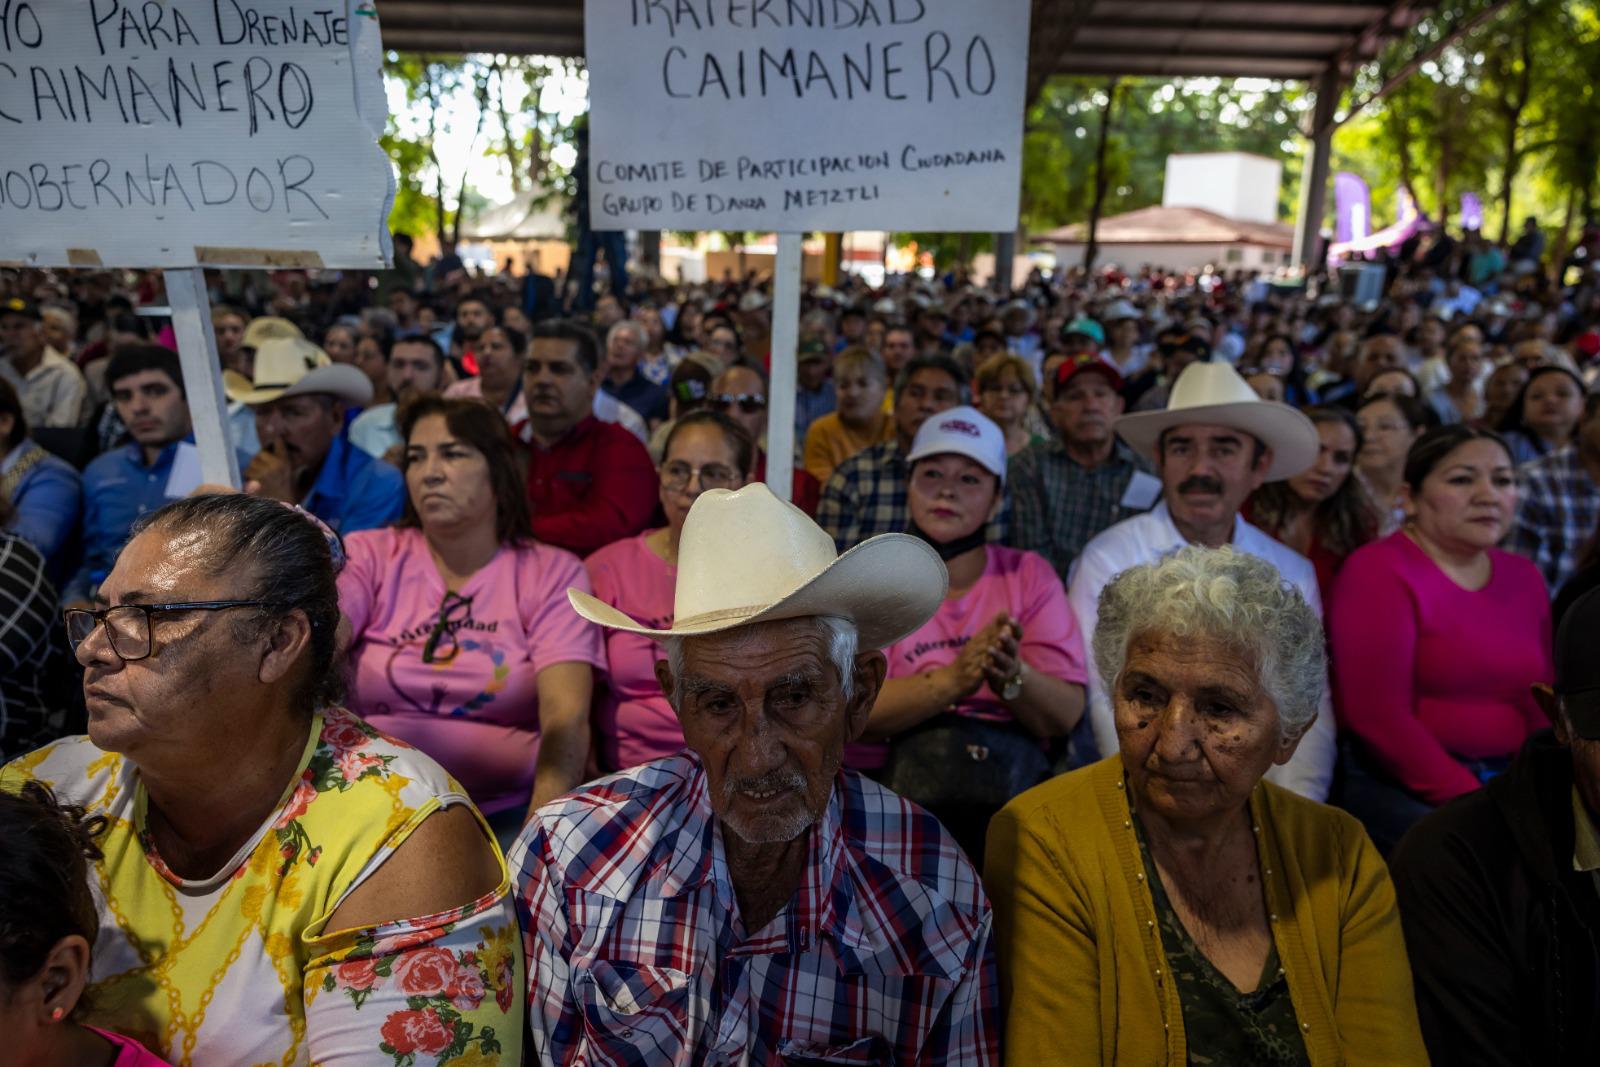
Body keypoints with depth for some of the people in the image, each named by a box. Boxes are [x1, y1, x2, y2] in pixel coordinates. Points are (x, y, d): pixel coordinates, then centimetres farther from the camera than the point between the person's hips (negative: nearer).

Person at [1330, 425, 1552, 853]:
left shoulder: (1524, 577, 13)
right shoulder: (1378, 570, -8)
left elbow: (1541, 705, 14)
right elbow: (1377, 717, -14)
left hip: (1511, 783, 6)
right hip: (1399, 786, -6)